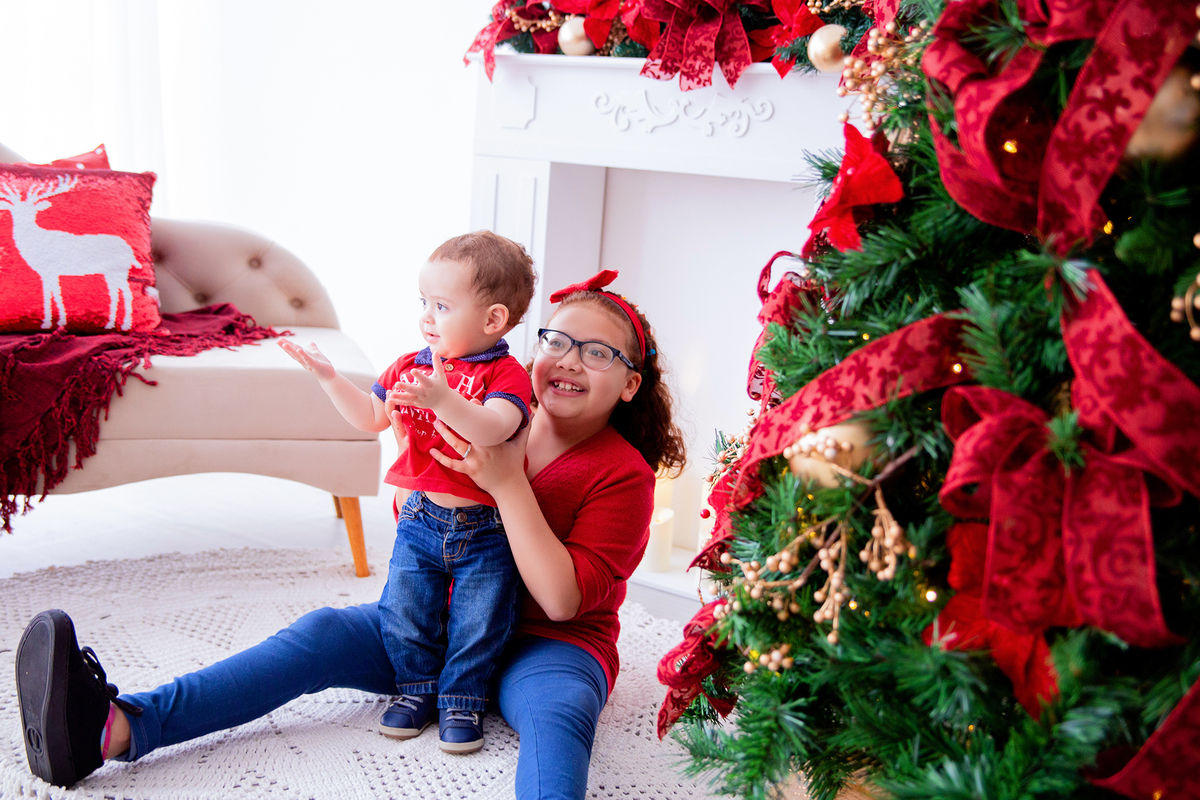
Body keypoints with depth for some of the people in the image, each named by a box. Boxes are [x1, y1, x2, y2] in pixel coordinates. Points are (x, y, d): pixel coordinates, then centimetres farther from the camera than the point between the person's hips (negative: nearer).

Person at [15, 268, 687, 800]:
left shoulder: (624, 475, -10)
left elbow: (563, 599, -21)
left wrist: (508, 484, -27)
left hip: (552, 644, -4)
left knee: (558, 711, -38)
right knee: (322, 634, -15)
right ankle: (115, 727, -28)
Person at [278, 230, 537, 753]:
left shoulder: (507, 374, -14)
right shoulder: (409, 367, 6)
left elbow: (494, 429, -32)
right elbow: (370, 417, 13)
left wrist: (442, 398, -46)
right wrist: (329, 377, 3)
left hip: (485, 529, -5)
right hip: (421, 519, 5)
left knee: (478, 622, 1)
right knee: (404, 611, 5)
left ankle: (462, 699, 22)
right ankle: (418, 689, 27)